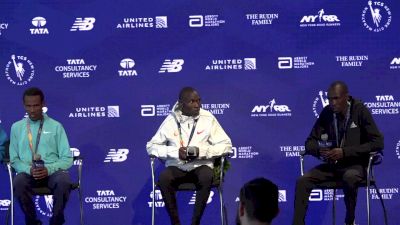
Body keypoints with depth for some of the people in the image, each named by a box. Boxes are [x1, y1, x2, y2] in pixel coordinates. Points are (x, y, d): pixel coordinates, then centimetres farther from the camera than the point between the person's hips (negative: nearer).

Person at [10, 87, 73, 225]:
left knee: (63, 181, -36)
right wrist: (29, 169, -12)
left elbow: (67, 159, 4)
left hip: (52, 172, -1)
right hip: (28, 172, 1)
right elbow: (14, 160, 10)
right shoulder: (16, 127, 13)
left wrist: (48, 169, -15)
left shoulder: (56, 126, 9)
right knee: (18, 182, -36)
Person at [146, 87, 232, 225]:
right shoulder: (171, 120, 1)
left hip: (201, 166, -1)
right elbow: (151, 146, 2)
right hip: (177, 167, 1)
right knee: (163, 178, -32)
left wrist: (201, 151, -18)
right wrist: (175, 152, -14)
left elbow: (226, 145, -2)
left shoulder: (208, 118, -1)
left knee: (207, 177, -35)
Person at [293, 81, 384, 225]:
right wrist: (319, 151, -18)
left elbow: (377, 142, -14)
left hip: (355, 164, -4)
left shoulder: (360, 111, -10)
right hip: (332, 164, 4)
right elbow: (310, 142, 8)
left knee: (349, 177, -38)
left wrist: (345, 152, -21)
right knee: (303, 181, -20)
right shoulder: (326, 113, 1)